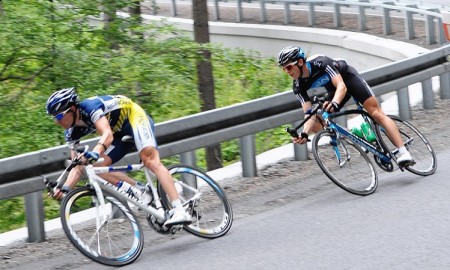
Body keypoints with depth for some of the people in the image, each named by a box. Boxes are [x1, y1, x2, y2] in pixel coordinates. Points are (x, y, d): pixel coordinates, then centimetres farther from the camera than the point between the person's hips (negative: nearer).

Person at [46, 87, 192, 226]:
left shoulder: (90, 106, -29)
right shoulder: (71, 133, -6)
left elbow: (108, 134, -43)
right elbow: (77, 167, -6)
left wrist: (95, 152, -61)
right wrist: (64, 188, -21)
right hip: (120, 132, 8)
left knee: (150, 161, -29)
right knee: (98, 166, -12)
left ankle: (180, 211, -40)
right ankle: (145, 194, -9)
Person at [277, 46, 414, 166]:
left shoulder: (321, 63, -35)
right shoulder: (299, 87, -20)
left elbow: (342, 87, -42)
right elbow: (309, 113, -22)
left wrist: (334, 103, -63)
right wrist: (304, 133, -41)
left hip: (348, 77, -6)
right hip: (333, 90, 6)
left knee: (376, 114, -17)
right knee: (315, 126, -8)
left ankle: (403, 152, -19)